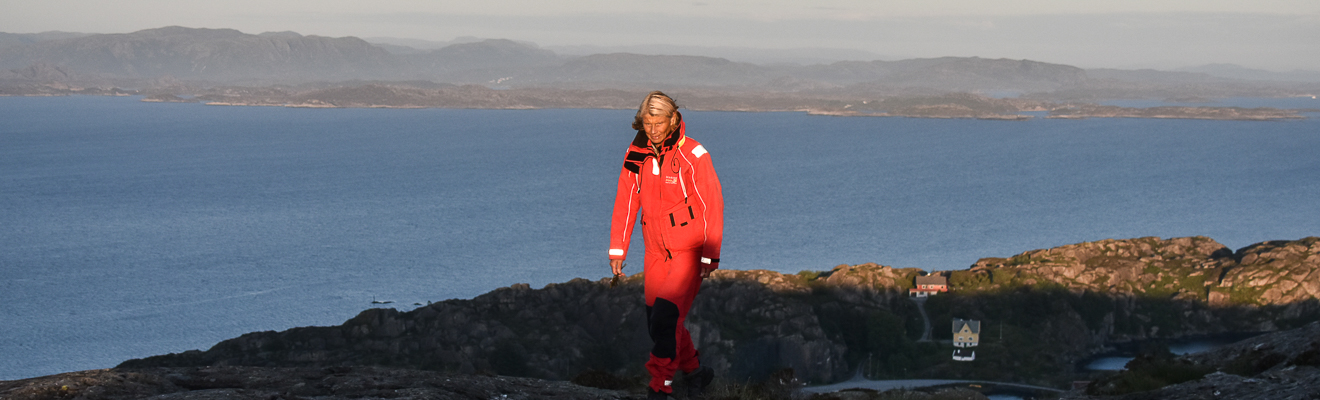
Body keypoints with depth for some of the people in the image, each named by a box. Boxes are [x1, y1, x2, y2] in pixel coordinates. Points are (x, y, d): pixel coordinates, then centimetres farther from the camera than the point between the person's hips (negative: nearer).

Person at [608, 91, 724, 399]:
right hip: (657, 252, 6)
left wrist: (710, 256, -12)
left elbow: (712, 207, -10)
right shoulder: (636, 155, 1)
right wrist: (617, 249, 3)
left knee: (665, 319, -17)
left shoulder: (693, 156, -14)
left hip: (689, 250, -6)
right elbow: (625, 203, 8)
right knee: (657, 322, 10)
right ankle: (694, 373, 31)